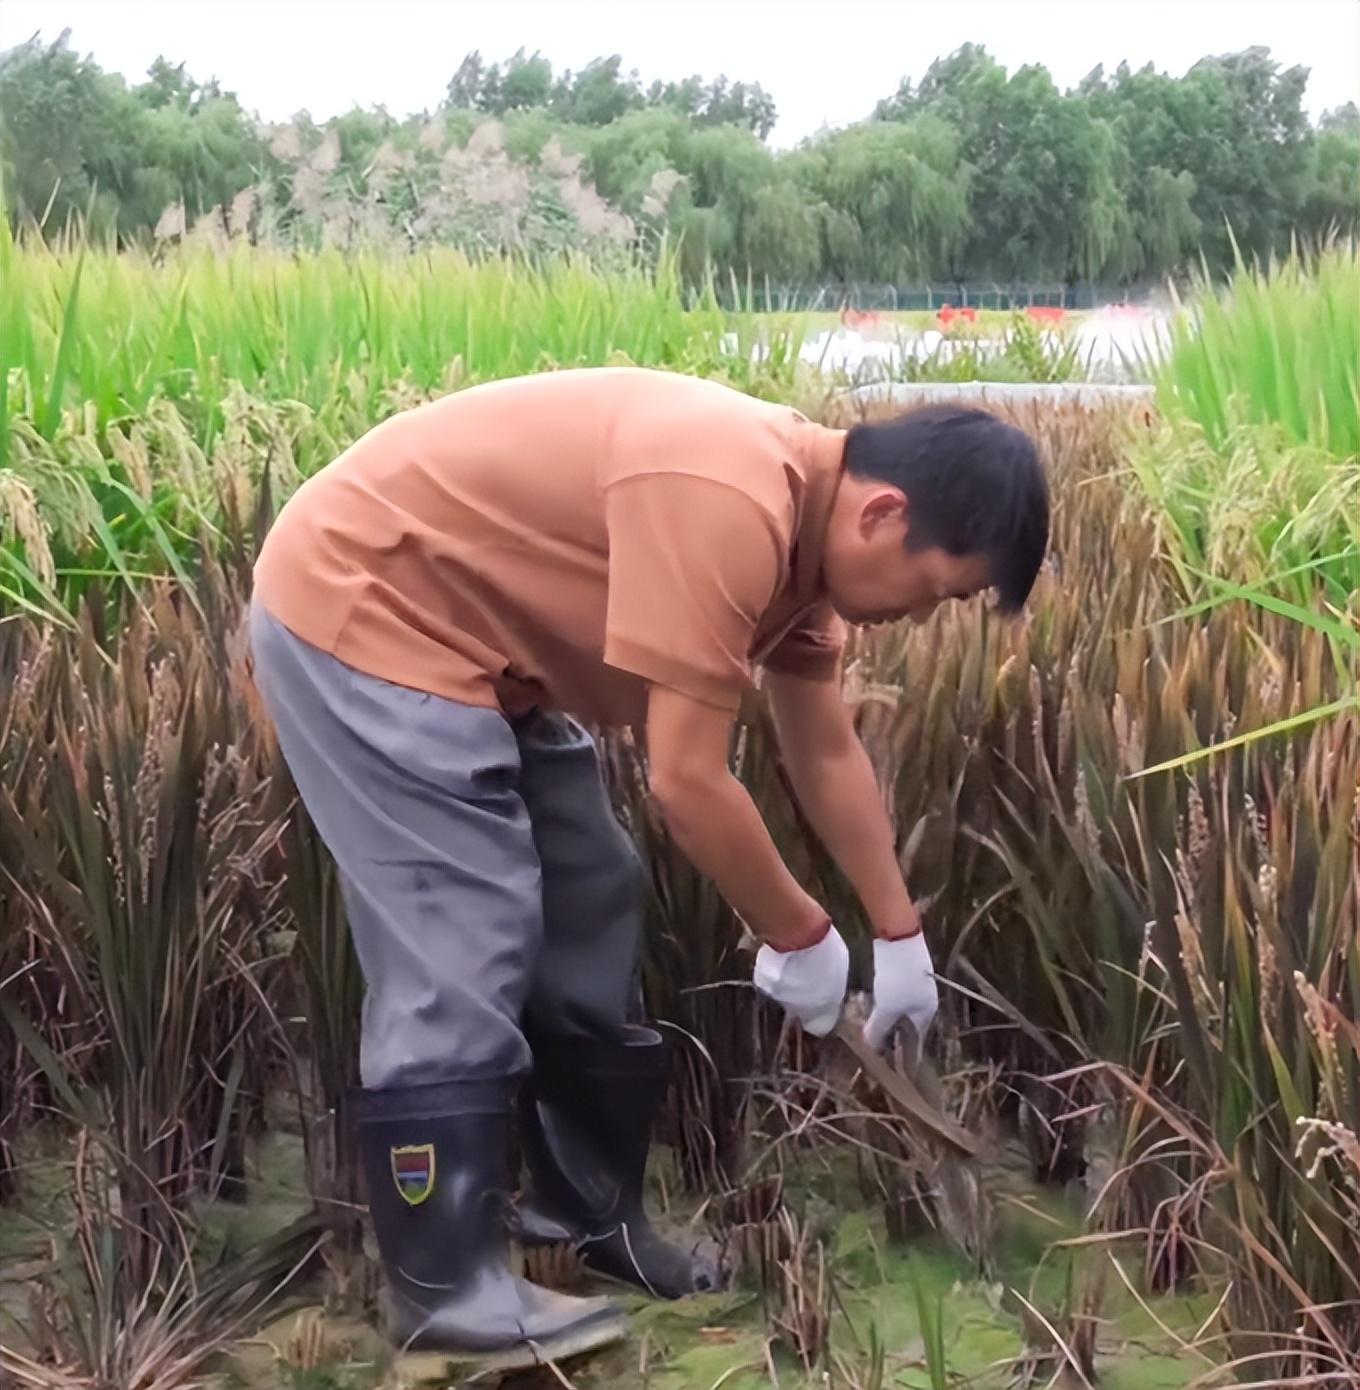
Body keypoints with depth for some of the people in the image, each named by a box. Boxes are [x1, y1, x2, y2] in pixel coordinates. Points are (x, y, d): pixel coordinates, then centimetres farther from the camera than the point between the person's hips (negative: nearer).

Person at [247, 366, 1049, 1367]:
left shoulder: (800, 513, 0)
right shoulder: (729, 506, -31)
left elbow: (827, 752, 12)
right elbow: (689, 781, -28)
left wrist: (901, 934, 15)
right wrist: (802, 937, -13)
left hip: (479, 636, 10)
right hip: (361, 613, -10)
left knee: (589, 916, 11)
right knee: (462, 955, -10)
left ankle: (591, 1217, 24)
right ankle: (445, 1291, 2)